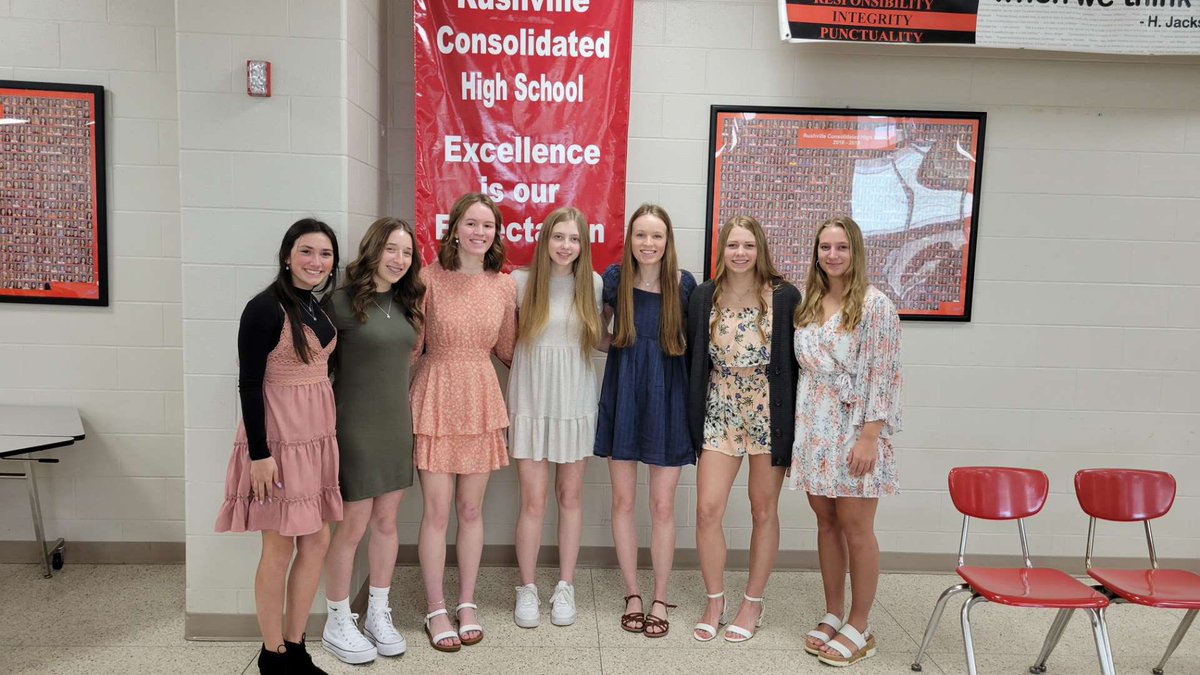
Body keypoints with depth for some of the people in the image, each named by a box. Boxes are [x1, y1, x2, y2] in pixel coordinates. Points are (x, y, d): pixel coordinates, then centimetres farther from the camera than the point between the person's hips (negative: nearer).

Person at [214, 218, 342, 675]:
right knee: (280, 547, 2)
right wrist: (259, 453, -19)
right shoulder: (265, 308, -13)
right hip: (278, 439, -8)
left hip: (318, 436, 8)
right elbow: (249, 384, -15)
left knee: (317, 542, 10)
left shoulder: (319, 308, 10)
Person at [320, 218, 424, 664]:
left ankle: (378, 615, 29)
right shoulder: (342, 301, -12)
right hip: (357, 427, -6)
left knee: (386, 522, 13)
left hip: (397, 426, 6)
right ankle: (337, 624, 21)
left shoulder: (405, 303, 8)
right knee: (353, 526, 3)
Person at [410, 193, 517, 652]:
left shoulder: (504, 286, 3)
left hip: (482, 400, 3)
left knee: (471, 509, 11)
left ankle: (466, 604, 27)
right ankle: (436, 610, 18)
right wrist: (404, 396, -6)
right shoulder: (430, 278, -7)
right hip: (435, 399, -3)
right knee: (437, 511, 2)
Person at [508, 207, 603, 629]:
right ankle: (527, 589, 20)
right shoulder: (521, 282, -3)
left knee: (570, 497, 11)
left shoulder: (593, 285, 2)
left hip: (575, 403, 2)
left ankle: (565, 586, 25)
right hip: (530, 403, -1)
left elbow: (598, 340, 11)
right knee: (533, 501, 2)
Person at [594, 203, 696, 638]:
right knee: (623, 501, 8)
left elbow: (692, 342, 5)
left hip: (667, 397, -1)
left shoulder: (684, 284, -5)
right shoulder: (614, 278, -3)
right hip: (622, 395, 1)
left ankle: (660, 600, 22)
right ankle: (632, 594, 25)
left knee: (662, 506, 5)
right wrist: (621, 347, -6)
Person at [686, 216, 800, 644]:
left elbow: (795, 362, -3)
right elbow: (694, 359, 6)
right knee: (707, 509, -1)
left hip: (769, 415, -2)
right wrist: (694, 418, 4)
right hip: (719, 415, 2)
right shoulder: (704, 297, 2)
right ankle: (715, 601, 20)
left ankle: (753, 602, 28)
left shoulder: (784, 297, -6)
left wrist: (792, 423, -6)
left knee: (763, 511, 10)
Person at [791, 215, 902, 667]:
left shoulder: (875, 304, -8)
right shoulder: (809, 304, 11)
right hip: (813, 430, 6)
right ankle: (833, 617, 25)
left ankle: (858, 628, 16)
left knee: (855, 527, 1)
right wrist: (798, 427, 11)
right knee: (826, 522, 12)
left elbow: (883, 376, -12)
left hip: (854, 430, -6)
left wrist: (869, 437, -17)